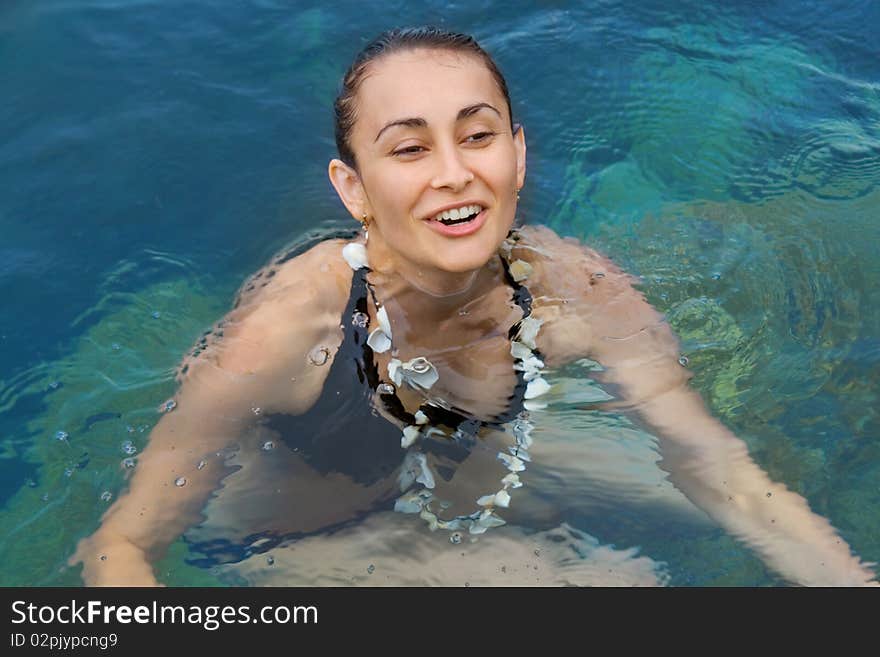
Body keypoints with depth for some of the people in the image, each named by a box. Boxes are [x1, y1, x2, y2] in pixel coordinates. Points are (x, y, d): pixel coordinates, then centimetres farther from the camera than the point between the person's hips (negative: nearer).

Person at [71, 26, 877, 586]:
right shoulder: (283, 328, -35)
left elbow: (736, 485, -19)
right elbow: (123, 544, -27)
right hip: (290, 548, -4)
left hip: (454, 485, 4)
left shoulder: (576, 291, -24)